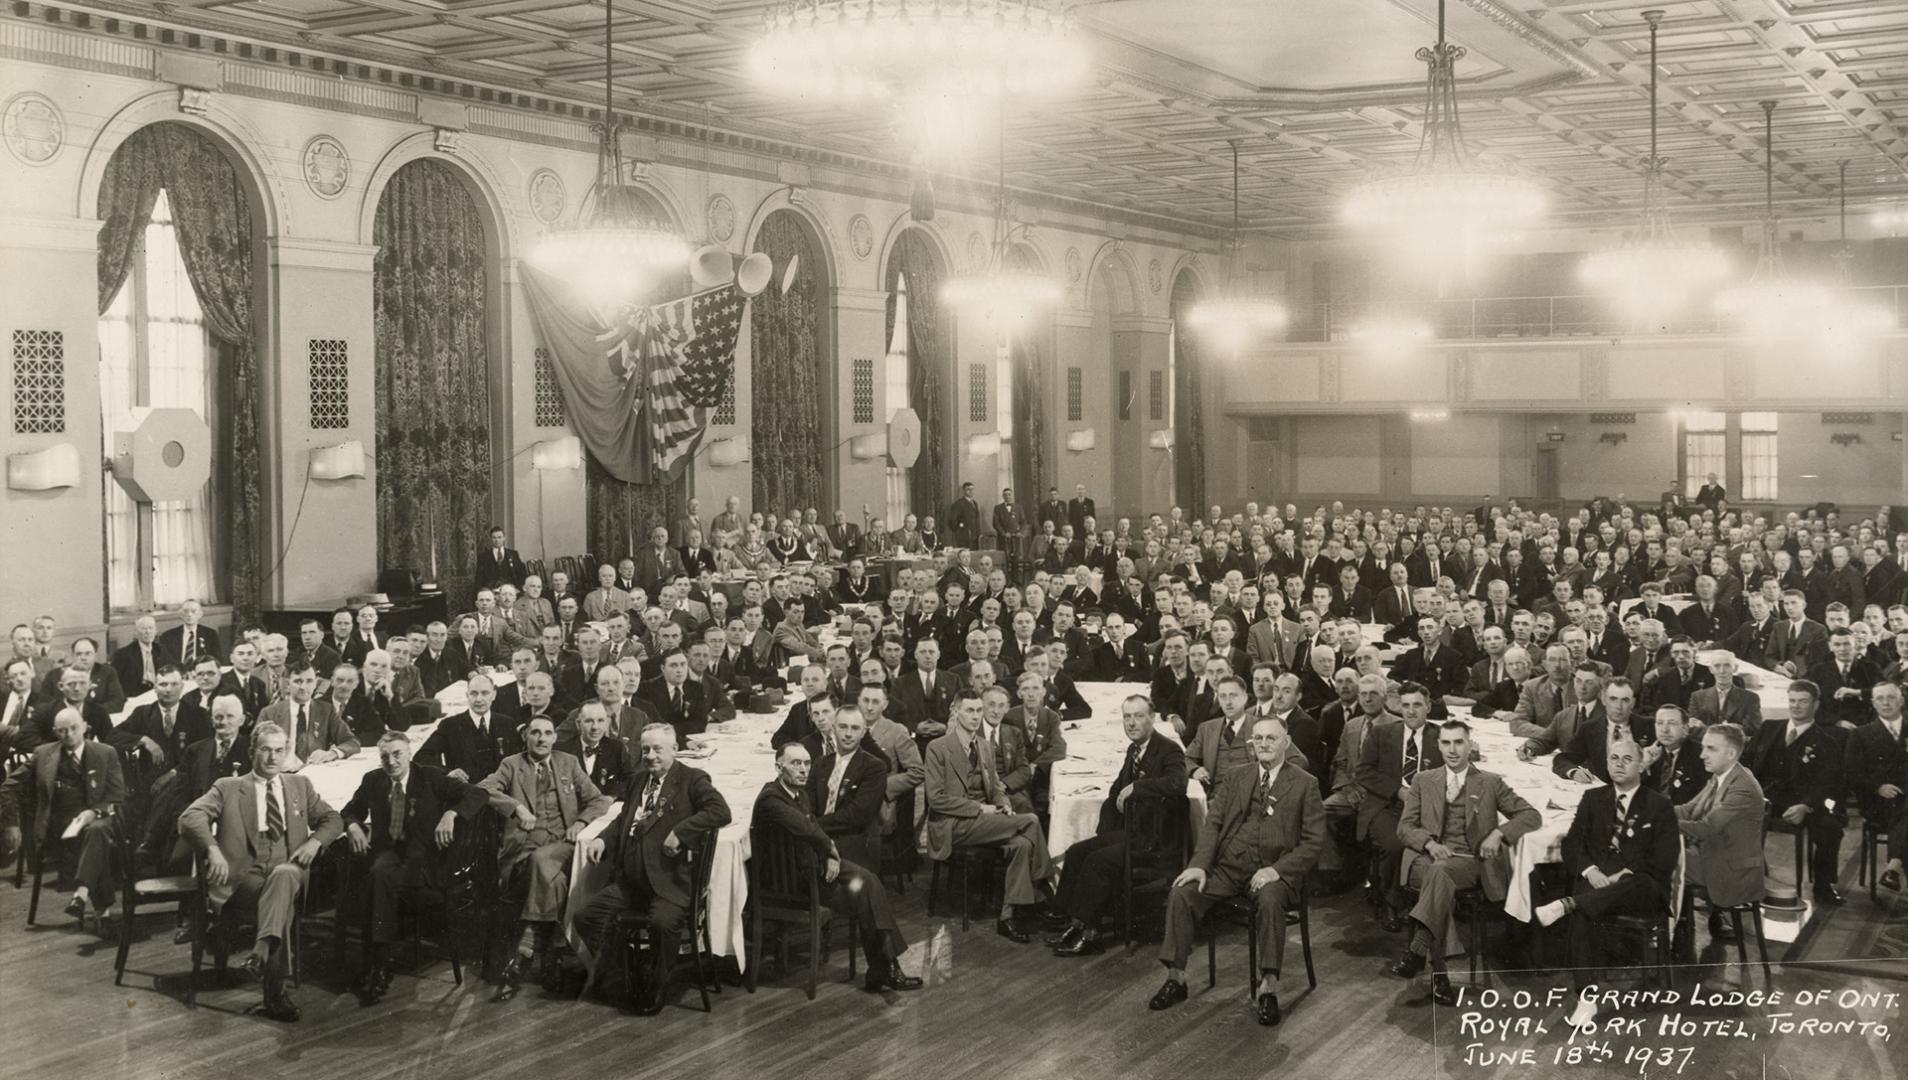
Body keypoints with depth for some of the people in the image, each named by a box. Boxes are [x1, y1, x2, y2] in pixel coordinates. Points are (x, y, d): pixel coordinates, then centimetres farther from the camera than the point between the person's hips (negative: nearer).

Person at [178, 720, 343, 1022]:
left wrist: (315, 841, -1)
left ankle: (261, 952, -48)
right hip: (244, 875, -2)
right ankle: (275, 995, -39)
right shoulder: (228, 788, 13)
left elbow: (332, 819, 23)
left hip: (289, 870, 2)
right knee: (282, 906, -35)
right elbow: (190, 817, -1)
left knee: (282, 875, -37)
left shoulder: (299, 785, 24)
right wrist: (212, 848, -22)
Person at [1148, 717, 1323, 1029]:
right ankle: (1176, 978, -9)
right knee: (1181, 893, -19)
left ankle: (1269, 987, -30)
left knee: (1269, 900, -37)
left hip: (1274, 871, -4)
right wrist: (1200, 864, -9)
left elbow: (1313, 842, -3)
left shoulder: (1305, 784, 2)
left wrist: (1276, 870, -17)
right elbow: (1212, 823, 8)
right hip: (1228, 867, 4)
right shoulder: (1236, 777, 14)